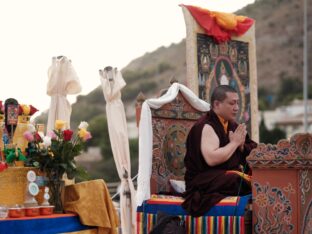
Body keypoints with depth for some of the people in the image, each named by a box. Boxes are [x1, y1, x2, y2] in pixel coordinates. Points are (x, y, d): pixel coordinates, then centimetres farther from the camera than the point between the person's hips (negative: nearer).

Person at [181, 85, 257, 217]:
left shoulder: (231, 125, 11)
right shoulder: (206, 126, -12)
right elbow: (211, 159, -27)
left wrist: (241, 145, -5)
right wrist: (234, 142, -15)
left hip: (228, 174, 8)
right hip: (205, 180, -8)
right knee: (250, 183, -31)